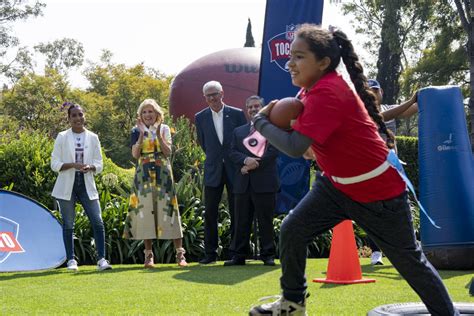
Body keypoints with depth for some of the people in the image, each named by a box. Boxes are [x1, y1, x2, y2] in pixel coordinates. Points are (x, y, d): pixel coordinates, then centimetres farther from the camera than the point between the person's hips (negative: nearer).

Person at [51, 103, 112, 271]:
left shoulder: (93, 138, 6)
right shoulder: (62, 137, 1)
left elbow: (99, 164, 7)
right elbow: (54, 164, -2)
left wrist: (90, 167, -16)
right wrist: (73, 165, -18)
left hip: (87, 185, 1)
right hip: (67, 185, -1)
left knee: (98, 222, -7)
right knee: (68, 224, 3)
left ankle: (101, 259, -3)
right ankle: (71, 260, 13)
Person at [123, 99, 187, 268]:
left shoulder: (164, 129, 6)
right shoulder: (136, 131, 6)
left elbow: (168, 152, -5)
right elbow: (135, 154, -6)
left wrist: (158, 134, -14)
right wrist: (142, 134, -13)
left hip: (162, 174, 0)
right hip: (144, 176, 1)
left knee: (168, 209, -4)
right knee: (145, 210, -2)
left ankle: (180, 253, -1)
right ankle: (148, 254, 4)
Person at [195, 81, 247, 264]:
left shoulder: (237, 114, -1)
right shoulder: (200, 117, 3)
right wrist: (214, 157, 11)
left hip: (235, 169, -1)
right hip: (213, 171, 1)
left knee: (236, 212, 4)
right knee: (210, 213, 0)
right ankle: (210, 253, 6)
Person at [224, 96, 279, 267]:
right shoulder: (238, 131, 19)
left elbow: (273, 150, -6)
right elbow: (233, 153, 8)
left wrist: (253, 165, -12)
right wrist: (246, 160, -13)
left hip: (264, 182, -4)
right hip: (243, 183, 4)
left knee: (266, 221, 0)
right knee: (241, 221, 4)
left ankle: (268, 255, 6)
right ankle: (239, 255, 8)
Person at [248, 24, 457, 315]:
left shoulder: (327, 93, -29)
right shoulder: (315, 87, 0)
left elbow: (296, 147, -35)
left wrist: (261, 121, -20)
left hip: (378, 192, -8)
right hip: (338, 185, 8)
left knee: (410, 261, 4)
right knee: (293, 230, -3)